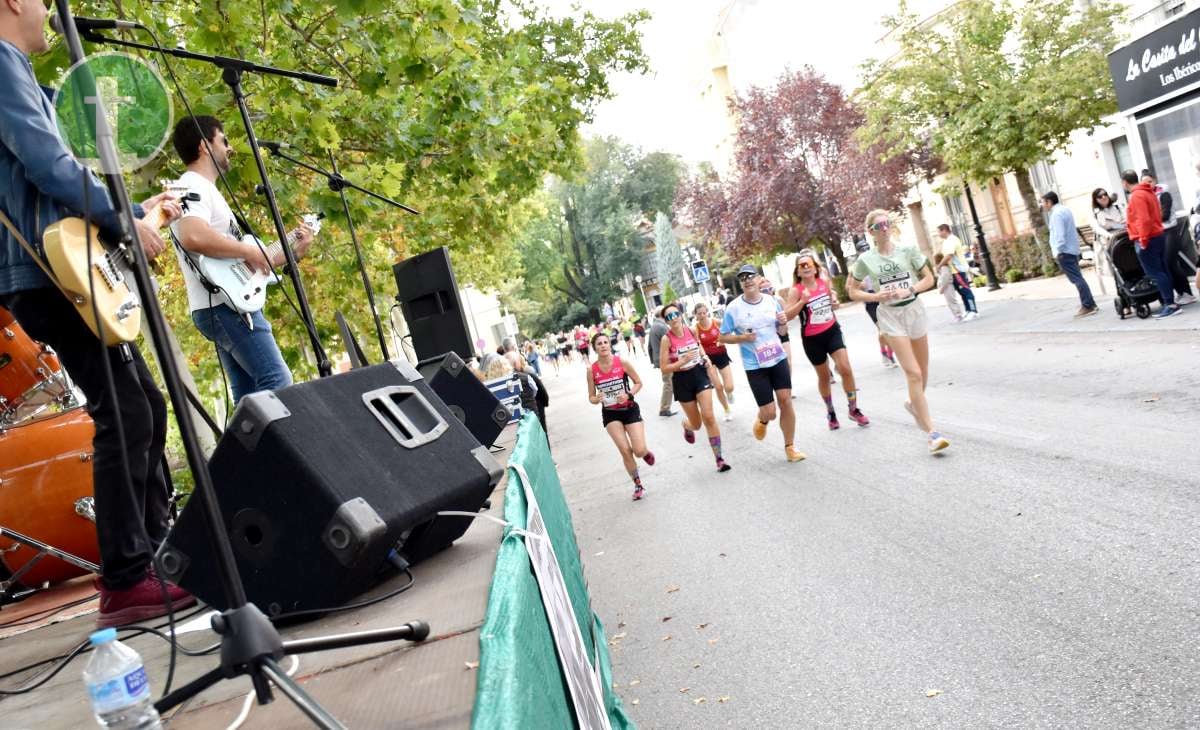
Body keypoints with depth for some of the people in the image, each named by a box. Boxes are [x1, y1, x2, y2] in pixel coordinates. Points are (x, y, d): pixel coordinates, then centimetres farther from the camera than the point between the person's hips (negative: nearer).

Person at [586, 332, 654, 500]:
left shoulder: (623, 362, -11)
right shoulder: (592, 370, -8)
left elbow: (638, 383, 0)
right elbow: (591, 397, 1)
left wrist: (628, 395, -18)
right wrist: (597, 399, -22)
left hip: (630, 409, -1)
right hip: (610, 414, 1)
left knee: (639, 451, -9)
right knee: (625, 451, -8)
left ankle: (646, 452, 32)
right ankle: (638, 485, 15)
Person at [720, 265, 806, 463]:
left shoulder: (771, 300, 3)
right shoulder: (734, 308, -9)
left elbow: (781, 330, 14)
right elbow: (723, 337, -3)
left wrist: (783, 322, -8)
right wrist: (742, 337, -20)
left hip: (778, 359, 3)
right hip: (755, 365, -3)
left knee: (786, 402, 0)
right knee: (770, 412, -3)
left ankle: (790, 447, 17)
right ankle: (762, 419, 36)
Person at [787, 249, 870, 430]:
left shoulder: (824, 283, 0)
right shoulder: (795, 290, -13)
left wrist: (835, 301, 0)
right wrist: (802, 301, -32)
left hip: (832, 331, 3)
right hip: (812, 338, -3)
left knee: (845, 368, -10)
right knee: (823, 376, 11)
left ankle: (853, 408, 7)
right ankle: (830, 412, 31)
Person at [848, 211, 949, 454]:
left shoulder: (907, 250, -1)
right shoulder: (866, 260, -3)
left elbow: (929, 279, 3)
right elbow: (853, 291, 5)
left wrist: (909, 290, -15)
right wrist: (876, 296, -12)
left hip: (914, 310, 3)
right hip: (890, 316, -3)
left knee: (923, 371, 14)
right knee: (913, 373, -11)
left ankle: (914, 403, 47)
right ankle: (932, 432, -8)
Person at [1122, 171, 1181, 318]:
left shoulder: (1136, 196, -16)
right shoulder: (1148, 192, 15)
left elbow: (1144, 219, -24)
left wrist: (1143, 240, -20)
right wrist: (1131, 222, 30)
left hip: (1147, 240, -10)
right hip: (1158, 236, 10)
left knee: (1155, 273, -8)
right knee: (1162, 271, 11)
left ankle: (1170, 304, -9)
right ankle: (1169, 303, 13)